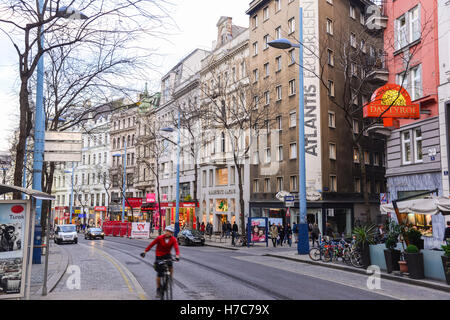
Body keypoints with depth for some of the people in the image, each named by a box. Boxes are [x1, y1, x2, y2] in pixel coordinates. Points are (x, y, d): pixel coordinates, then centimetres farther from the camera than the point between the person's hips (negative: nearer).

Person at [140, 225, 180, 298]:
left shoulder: (173, 239, -14)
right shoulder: (160, 238, -16)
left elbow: (176, 248, -26)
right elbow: (152, 244, -9)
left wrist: (177, 255, -44)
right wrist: (145, 252, -12)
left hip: (167, 255, 1)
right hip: (159, 256, -1)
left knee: (170, 265, -32)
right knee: (159, 274, -1)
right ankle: (158, 289, 20)